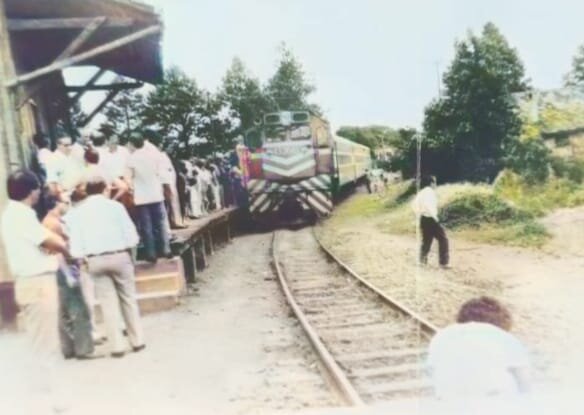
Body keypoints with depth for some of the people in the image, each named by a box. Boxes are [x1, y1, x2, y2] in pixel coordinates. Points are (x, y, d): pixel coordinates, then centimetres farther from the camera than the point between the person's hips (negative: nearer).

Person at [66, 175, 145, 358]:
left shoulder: (77, 212, 4)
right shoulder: (115, 205, -2)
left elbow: (75, 247, -1)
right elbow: (131, 236, -5)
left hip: (95, 260, 1)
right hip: (119, 256, -1)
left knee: (108, 303, 6)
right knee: (128, 298, 11)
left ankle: (117, 346, 8)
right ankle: (137, 341, 16)